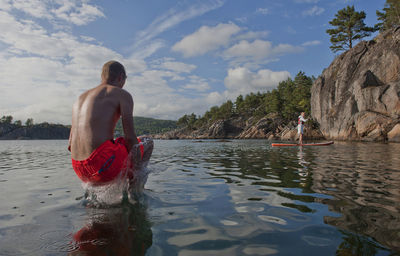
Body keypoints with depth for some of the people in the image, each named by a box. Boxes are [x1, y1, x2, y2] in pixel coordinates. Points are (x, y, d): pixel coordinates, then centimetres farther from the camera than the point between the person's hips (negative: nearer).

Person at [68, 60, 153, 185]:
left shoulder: (81, 99, 21)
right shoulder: (123, 94, 1)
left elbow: (70, 145, 20)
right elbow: (130, 137, -11)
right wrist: (133, 165, 5)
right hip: (104, 164, -8)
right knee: (147, 142, 17)